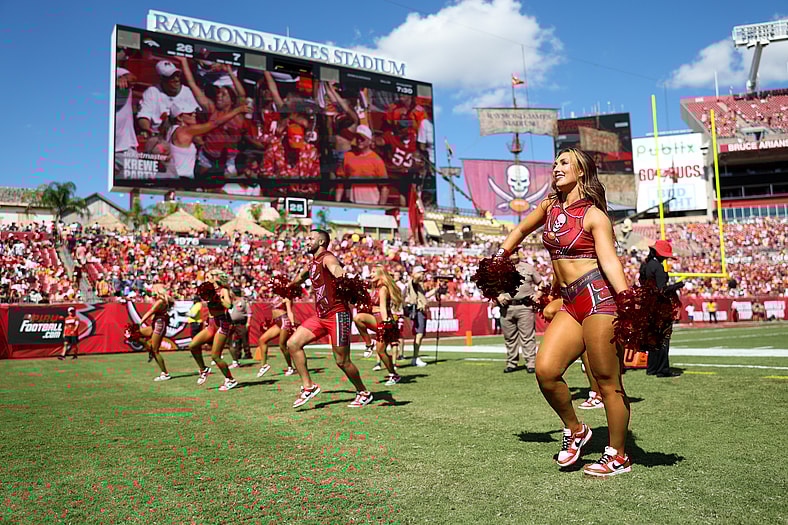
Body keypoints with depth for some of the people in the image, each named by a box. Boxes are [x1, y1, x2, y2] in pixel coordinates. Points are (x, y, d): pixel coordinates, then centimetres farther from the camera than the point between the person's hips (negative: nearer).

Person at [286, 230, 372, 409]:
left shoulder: (328, 258, -11)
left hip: (337, 315, -8)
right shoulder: (313, 263, 17)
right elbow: (301, 277, 39)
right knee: (292, 344, -3)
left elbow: (338, 271, -36)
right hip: (320, 316, 9)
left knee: (342, 361, -1)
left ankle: (363, 393, 21)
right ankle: (308, 386, 4)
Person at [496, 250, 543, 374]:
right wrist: (498, 296, -6)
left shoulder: (528, 267, 13)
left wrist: (537, 295, 0)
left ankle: (531, 363, 0)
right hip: (506, 307, 1)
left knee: (527, 336, -4)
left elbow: (541, 284, 16)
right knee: (509, 338, 7)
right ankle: (511, 363, 16)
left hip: (525, 307, -1)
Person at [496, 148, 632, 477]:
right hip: (570, 303, 7)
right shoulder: (550, 206, 14)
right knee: (545, 370, -6)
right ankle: (575, 431, 17)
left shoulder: (594, 215, -5)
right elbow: (521, 230, 32)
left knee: (608, 381, 0)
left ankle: (618, 456, 16)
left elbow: (609, 260, -16)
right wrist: (499, 258, 33)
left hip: (598, 296, -6)